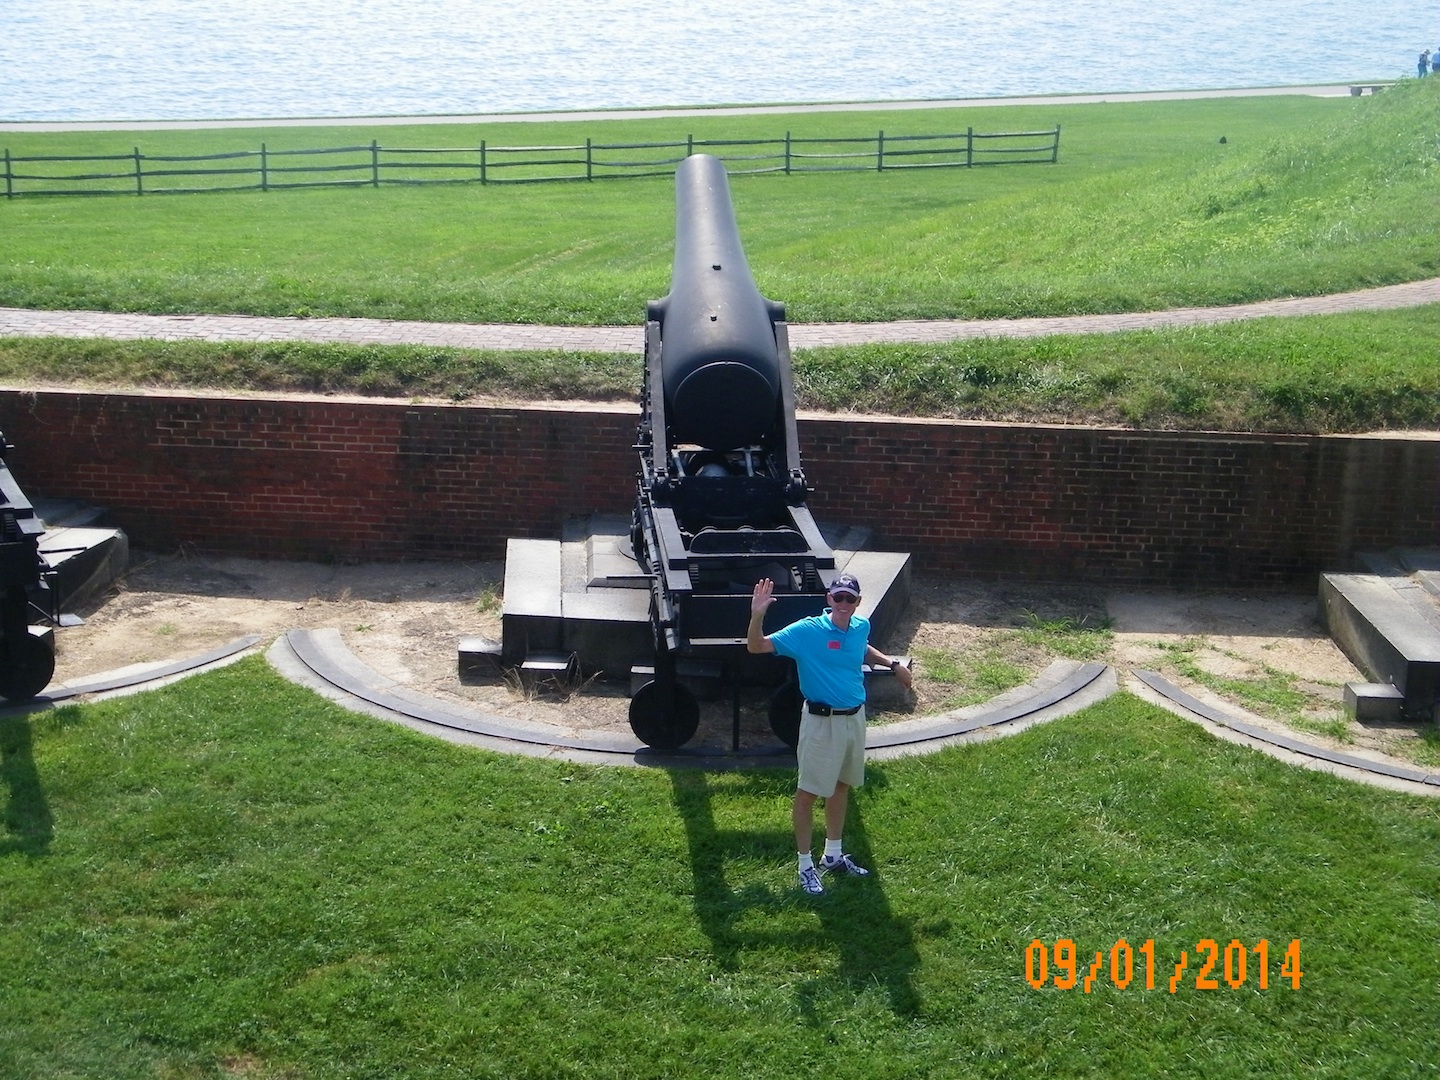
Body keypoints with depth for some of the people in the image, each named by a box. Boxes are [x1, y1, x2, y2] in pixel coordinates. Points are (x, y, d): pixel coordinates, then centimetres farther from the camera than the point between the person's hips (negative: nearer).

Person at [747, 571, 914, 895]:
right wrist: (757, 615, -36)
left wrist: (893, 663, 15)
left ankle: (833, 855, 36)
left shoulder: (861, 627, 0)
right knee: (808, 792, 1)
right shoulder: (806, 631, -17)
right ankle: (805, 865, 14)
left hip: (855, 718, 6)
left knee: (842, 785, 19)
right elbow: (756, 646, -20)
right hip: (821, 722, -6)